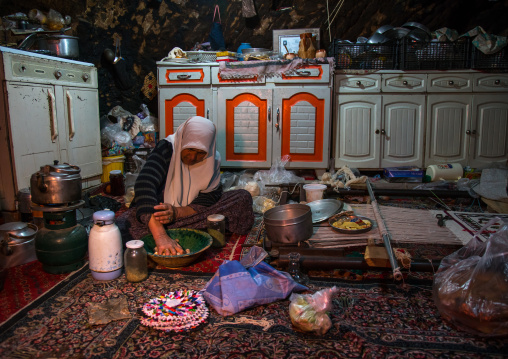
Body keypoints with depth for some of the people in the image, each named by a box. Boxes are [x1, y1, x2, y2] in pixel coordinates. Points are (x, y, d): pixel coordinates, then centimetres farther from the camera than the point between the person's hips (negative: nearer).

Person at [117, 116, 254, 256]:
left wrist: (177, 212, -34)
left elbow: (208, 200, -13)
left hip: (191, 211, 4)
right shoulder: (166, 148, -18)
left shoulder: (212, 161, -7)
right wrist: (160, 235, -47)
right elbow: (144, 185, -34)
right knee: (122, 227, -34)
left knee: (243, 198, -20)